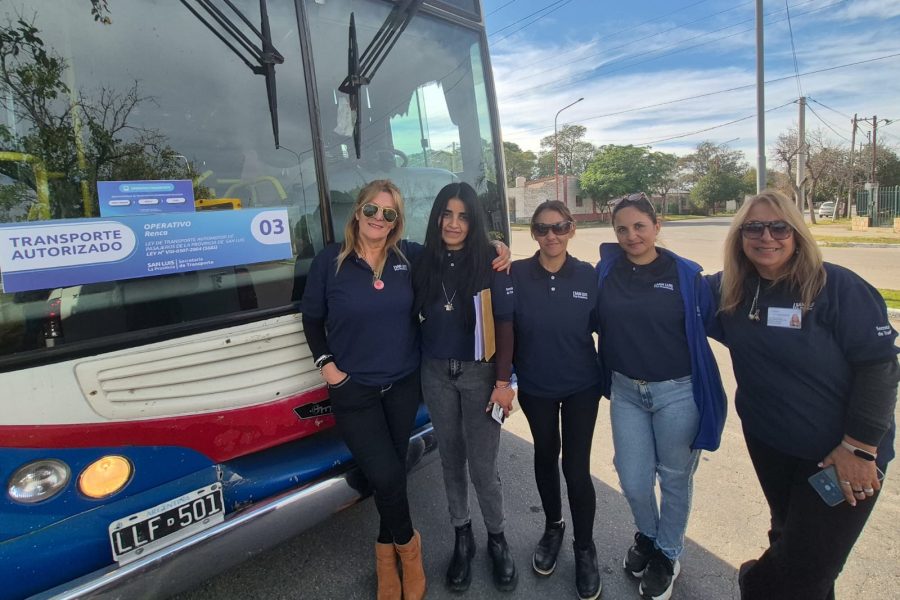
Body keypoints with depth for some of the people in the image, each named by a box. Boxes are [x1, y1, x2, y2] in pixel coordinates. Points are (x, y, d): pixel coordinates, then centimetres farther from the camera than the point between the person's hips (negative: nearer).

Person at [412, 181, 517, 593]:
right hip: (436, 373, 3)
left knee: (482, 465, 3)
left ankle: (497, 539, 30)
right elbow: (418, 318, 8)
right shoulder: (424, 263, 2)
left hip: (479, 372, -3)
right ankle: (462, 538, 35)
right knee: (451, 460, 15)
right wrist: (417, 368, 3)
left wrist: (503, 381, -10)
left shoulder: (490, 261, -7)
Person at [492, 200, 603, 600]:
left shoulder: (588, 275, -8)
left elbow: (601, 327, -2)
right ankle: (553, 527, 45)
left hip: (581, 387, 0)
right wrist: (502, 380, -11)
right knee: (545, 456, 19)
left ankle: (585, 548, 29)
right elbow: (504, 329, -9)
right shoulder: (516, 274, -11)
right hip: (535, 387, 1)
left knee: (576, 467, 3)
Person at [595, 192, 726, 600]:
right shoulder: (606, 271, -2)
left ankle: (667, 555, 40)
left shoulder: (685, 274, -7)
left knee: (674, 478, 14)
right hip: (625, 391, 2)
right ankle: (647, 535, 45)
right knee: (633, 481, 11)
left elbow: (708, 322, -1)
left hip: (677, 392, -2)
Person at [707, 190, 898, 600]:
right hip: (767, 442, 4)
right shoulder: (729, 289, -5)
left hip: (839, 454, -4)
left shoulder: (837, 286, -18)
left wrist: (859, 447, -17)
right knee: (788, 534, 26)